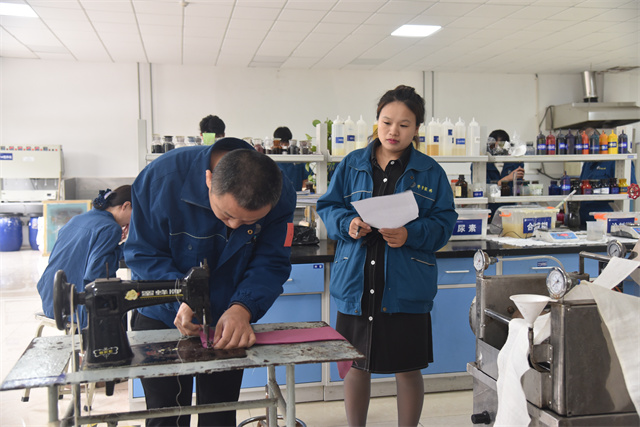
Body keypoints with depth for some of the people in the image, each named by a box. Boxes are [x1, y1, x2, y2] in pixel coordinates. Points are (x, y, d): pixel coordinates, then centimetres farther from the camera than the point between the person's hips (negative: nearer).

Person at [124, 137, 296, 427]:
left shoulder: (281, 197, -22)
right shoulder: (162, 177, -28)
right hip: (162, 318, -1)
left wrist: (242, 308, -36)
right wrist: (180, 297, -37)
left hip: (227, 323, 2)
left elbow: (271, 264, -18)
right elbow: (143, 253, -20)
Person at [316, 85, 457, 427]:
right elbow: (327, 206, 8)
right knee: (355, 366, 12)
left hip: (406, 288, -1)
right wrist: (347, 224, -13)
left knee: (407, 369, 9)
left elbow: (443, 223, -1)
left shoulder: (430, 172, 3)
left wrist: (410, 235, -19)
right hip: (355, 283, 2)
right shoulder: (352, 164, 7)